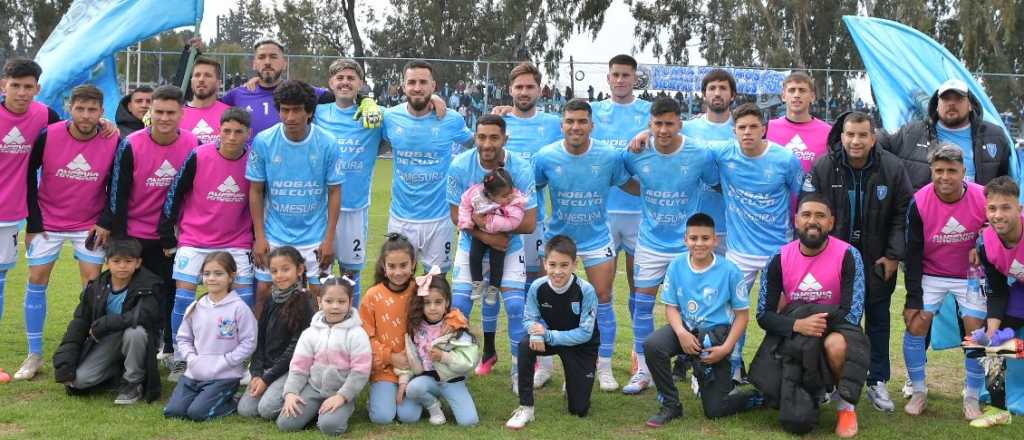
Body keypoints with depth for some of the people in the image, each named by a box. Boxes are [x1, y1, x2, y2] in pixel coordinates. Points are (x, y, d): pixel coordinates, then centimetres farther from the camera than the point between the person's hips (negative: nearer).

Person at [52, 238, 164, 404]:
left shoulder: (148, 285, -16)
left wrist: (102, 324, -26)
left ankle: (133, 382, -13)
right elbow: (79, 323, 0)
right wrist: (65, 366, -6)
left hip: (136, 340, -3)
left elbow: (142, 316, -33)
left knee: (135, 332, -38)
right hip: (106, 342, 4)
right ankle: (116, 369, 17)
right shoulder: (96, 287, -3)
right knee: (80, 380, -16)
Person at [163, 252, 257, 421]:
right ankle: (203, 397, 18)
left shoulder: (239, 308, -10)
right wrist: (191, 357, -5)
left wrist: (224, 362, -15)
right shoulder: (195, 307, 6)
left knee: (197, 413, -19)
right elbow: (183, 338, 14)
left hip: (225, 376, -5)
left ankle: (231, 403, 8)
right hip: (194, 374, 5)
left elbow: (248, 342, -10)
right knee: (172, 411, -7)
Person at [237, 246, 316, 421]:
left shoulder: (304, 303, -10)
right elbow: (259, 340, 9)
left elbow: (296, 347, -13)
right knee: (245, 409, -10)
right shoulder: (271, 301, 10)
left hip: (290, 368, -6)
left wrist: (267, 378, -14)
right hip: (266, 366, 6)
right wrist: (256, 373, -5)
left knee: (267, 408, -24)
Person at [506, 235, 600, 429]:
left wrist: (548, 335, -32)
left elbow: (585, 333, -25)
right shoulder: (537, 287, -20)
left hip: (580, 345, -2)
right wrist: (536, 334, -34)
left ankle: (573, 382, 34)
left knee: (579, 410, -4)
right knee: (525, 345, -33)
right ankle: (525, 408, -20)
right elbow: (530, 319, -10)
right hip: (549, 336, 2)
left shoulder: (586, 291, -28)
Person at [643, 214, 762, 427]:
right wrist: (681, 332, -21)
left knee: (714, 410, -6)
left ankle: (759, 396, 27)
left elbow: (742, 315, -5)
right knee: (652, 345, -30)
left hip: (716, 332, -3)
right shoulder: (676, 266, -5)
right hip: (686, 329, 3)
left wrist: (726, 348, -17)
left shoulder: (730, 271, -11)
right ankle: (671, 406, -9)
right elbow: (671, 307, 0)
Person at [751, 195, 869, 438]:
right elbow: (764, 316, -4)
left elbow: (852, 315, -16)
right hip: (793, 340, 2)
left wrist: (794, 308, -17)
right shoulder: (780, 259, -6)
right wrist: (797, 324, -25)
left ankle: (845, 404, -9)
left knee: (837, 345, -40)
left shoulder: (848, 256, -13)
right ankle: (812, 391, 21)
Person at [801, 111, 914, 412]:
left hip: (877, 262, 1)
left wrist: (894, 255, -6)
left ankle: (878, 382, 20)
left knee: (879, 320, 9)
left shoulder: (893, 168, -8)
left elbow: (903, 214, -2)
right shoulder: (823, 168, -11)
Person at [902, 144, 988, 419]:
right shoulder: (919, 203, -18)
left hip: (972, 277, 0)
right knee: (915, 326, -8)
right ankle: (918, 391, 9)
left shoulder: (983, 199, -18)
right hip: (931, 276, 0)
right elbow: (913, 253, -11)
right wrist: (913, 297, -11)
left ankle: (972, 397, 14)